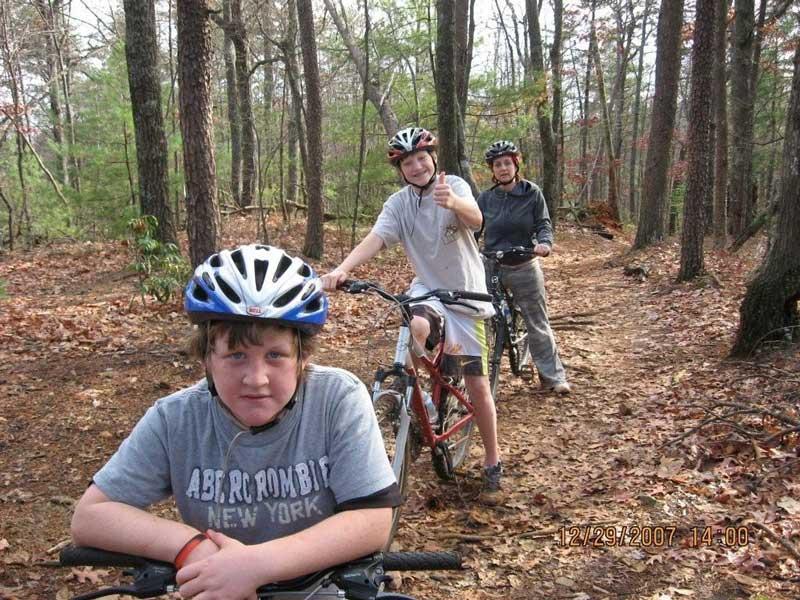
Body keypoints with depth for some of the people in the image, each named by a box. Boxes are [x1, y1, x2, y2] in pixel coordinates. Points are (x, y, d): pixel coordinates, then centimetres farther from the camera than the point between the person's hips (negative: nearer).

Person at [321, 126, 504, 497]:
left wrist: (451, 201, -56)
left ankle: (492, 463, 18)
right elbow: (375, 239, -21)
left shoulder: (455, 186, -11)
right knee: (416, 326, -37)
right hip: (427, 288, 1)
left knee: (477, 384, -1)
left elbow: (475, 220, -32)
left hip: (466, 294, -1)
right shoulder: (398, 203, -4)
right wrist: (343, 268, -41)